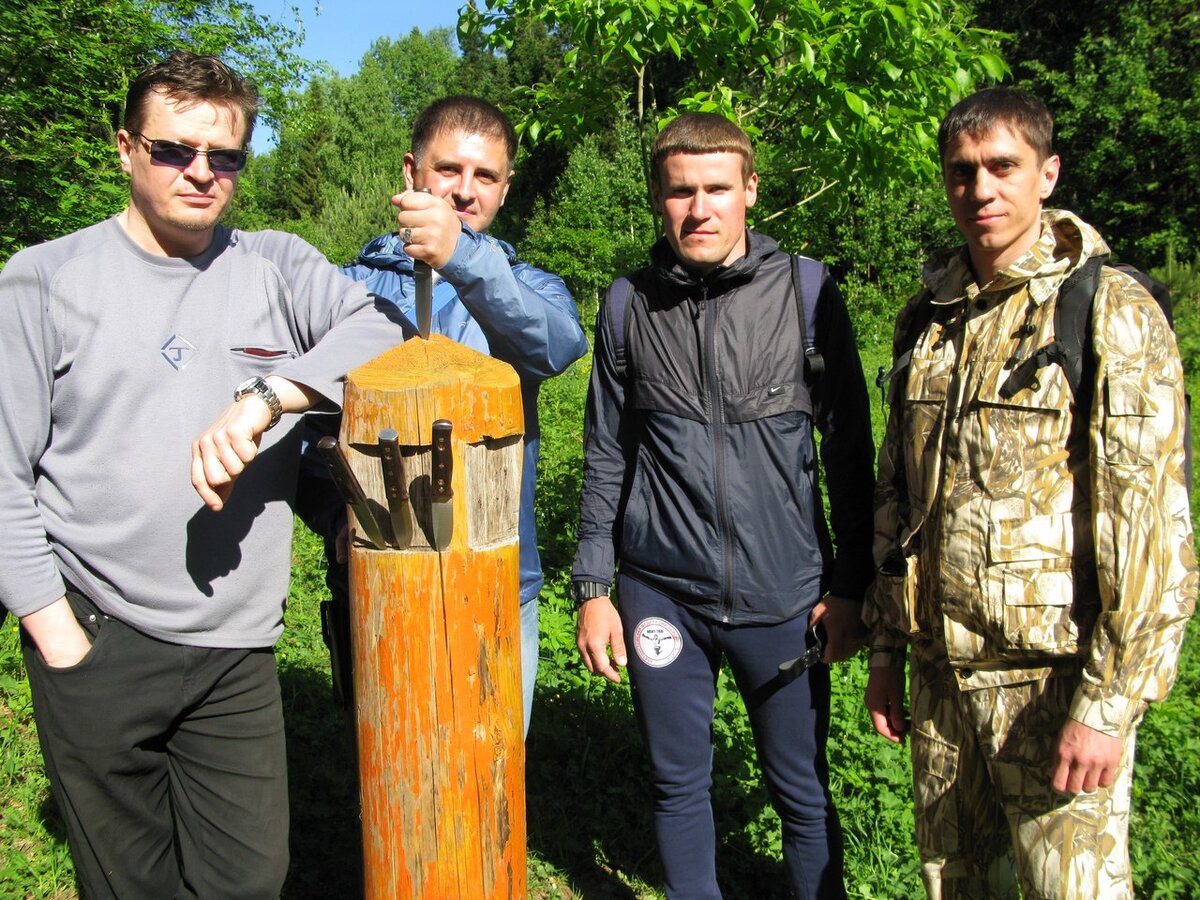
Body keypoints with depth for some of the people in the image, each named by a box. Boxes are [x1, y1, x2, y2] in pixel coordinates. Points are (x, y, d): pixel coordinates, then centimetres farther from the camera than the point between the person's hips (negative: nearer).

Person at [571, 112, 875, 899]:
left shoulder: (806, 289, -2)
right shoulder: (631, 304, 3)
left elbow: (849, 448, 2)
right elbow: (607, 457, 8)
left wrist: (851, 585, 0)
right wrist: (593, 587, 5)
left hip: (784, 591, -1)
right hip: (662, 593, 2)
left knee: (804, 794, 12)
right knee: (678, 785, 14)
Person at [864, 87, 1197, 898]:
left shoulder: (1112, 314, -9)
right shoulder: (929, 317, 9)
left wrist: (1108, 702, -16)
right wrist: (887, 649, 13)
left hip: (1055, 676, -5)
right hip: (940, 672, 5)